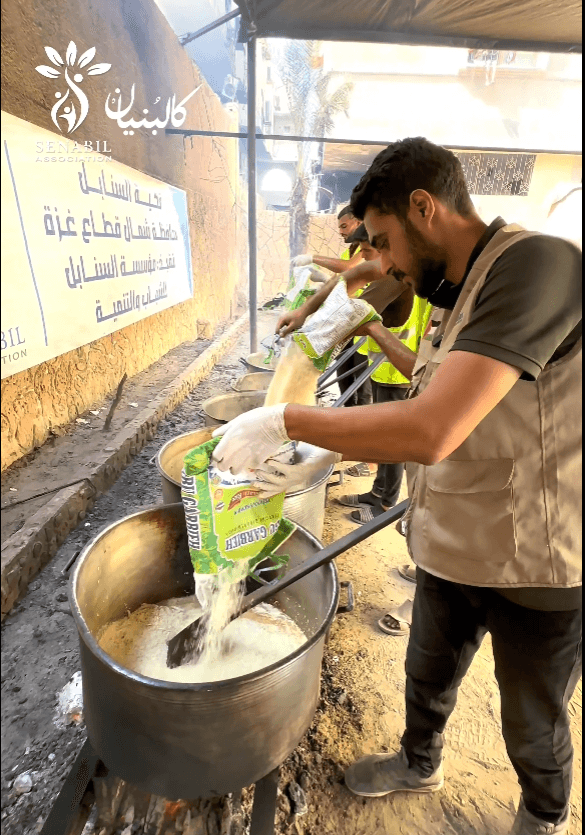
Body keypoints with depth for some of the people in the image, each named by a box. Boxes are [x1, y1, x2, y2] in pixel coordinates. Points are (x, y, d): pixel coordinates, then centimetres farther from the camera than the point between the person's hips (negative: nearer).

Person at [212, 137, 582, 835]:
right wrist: (319, 460, 7)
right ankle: (419, 764, 59)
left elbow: (431, 431, -36)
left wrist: (284, 422, -26)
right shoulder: (459, 298, 6)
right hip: (453, 554, 8)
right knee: (427, 680, 28)